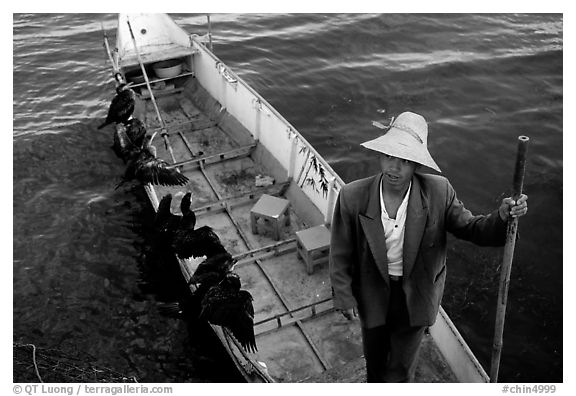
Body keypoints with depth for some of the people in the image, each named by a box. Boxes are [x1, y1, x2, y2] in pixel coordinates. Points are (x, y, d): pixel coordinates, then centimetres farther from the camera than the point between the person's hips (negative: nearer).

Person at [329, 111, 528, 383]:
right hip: (373, 294, 1)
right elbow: (341, 253, -11)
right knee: (374, 358, 28)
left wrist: (502, 217, -31)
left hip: (416, 297, -1)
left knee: (399, 370, 16)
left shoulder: (438, 192, -22)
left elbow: (469, 228, -11)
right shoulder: (352, 197, -23)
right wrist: (344, 296, -7)